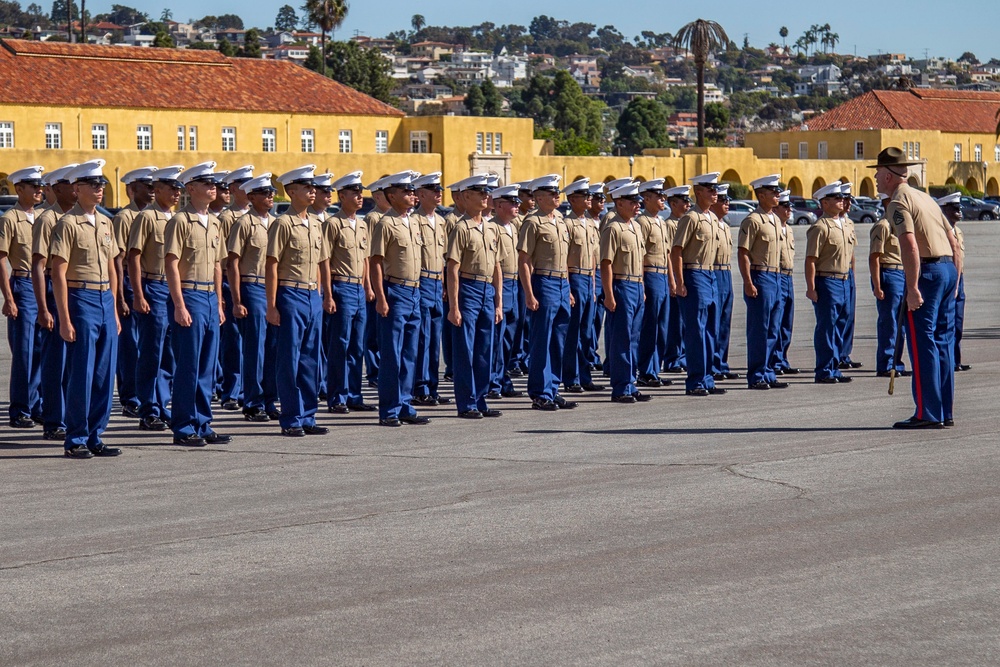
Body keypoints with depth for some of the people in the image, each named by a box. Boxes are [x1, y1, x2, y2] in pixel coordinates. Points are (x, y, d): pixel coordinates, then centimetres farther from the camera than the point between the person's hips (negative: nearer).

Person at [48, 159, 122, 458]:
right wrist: (65, 320, -16)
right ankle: (75, 441, 4)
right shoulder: (68, 223, -9)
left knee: (105, 375, 7)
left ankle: (95, 438, 15)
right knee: (82, 375, -4)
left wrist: (115, 311, 15)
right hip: (81, 301, -7)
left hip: (106, 301, 7)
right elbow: (58, 273, -12)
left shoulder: (105, 223, 13)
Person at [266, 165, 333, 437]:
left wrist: (328, 295, 16)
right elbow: (271, 266, -11)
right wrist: (272, 306, -15)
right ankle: (291, 421, 4)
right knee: (290, 361, -2)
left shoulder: (316, 223, 13)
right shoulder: (282, 224, -9)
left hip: (314, 296, 7)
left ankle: (307, 418, 16)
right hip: (291, 295, -7)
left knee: (311, 360, 9)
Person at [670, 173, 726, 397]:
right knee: (696, 332, -6)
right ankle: (695, 383, -2)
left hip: (710, 276, 8)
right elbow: (676, 251, -15)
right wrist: (680, 283, -19)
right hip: (694, 277, -8)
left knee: (708, 332, 10)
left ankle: (706, 380, 16)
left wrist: (711, 274, 18)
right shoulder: (691, 218, -12)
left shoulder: (714, 219, 14)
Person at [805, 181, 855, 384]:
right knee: (826, 328, -6)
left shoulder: (844, 226, 16)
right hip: (827, 282, -9)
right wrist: (811, 288, -19)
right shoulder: (820, 227, -11)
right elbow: (811, 259, -15)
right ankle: (824, 372, -1)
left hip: (844, 282, 9)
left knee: (840, 327, 11)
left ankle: (834, 370, 17)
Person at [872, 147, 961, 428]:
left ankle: (928, 413, -6)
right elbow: (954, 242, 20)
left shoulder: (898, 203, -7)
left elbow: (910, 247, -22)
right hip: (949, 269, 9)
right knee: (943, 342, 11)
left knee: (922, 343, -6)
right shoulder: (924, 197, 21)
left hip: (927, 271, -9)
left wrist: (912, 288, -23)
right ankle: (946, 412, 14)